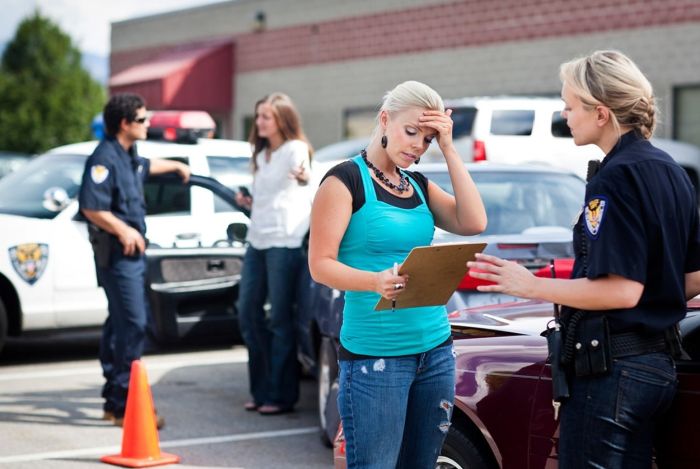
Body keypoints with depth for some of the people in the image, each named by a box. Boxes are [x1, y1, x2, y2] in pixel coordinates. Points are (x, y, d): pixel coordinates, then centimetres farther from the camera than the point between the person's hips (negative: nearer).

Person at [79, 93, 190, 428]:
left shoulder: (128, 156, 14)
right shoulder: (105, 158, -17)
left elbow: (146, 166, 39)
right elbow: (91, 207, -25)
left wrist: (177, 166, 53)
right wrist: (123, 230, -27)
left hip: (133, 252, 10)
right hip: (117, 253, -10)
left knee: (121, 324, 15)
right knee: (132, 324, -14)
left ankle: (114, 400, 24)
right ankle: (125, 405, -12)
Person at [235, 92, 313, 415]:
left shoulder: (295, 149, -5)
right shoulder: (262, 155, 21)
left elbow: (304, 176, -28)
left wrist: (303, 178, -50)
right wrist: (249, 203, 11)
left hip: (284, 240, -9)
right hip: (257, 240, 9)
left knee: (280, 319, -5)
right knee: (248, 313, 9)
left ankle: (282, 395, 2)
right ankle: (261, 390, 18)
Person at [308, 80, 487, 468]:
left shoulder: (419, 185, 15)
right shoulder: (346, 180, -5)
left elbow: (473, 222, 0)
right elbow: (321, 264, -12)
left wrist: (448, 149, -1)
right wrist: (376, 281, -30)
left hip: (435, 349, 7)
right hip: (374, 354, -7)